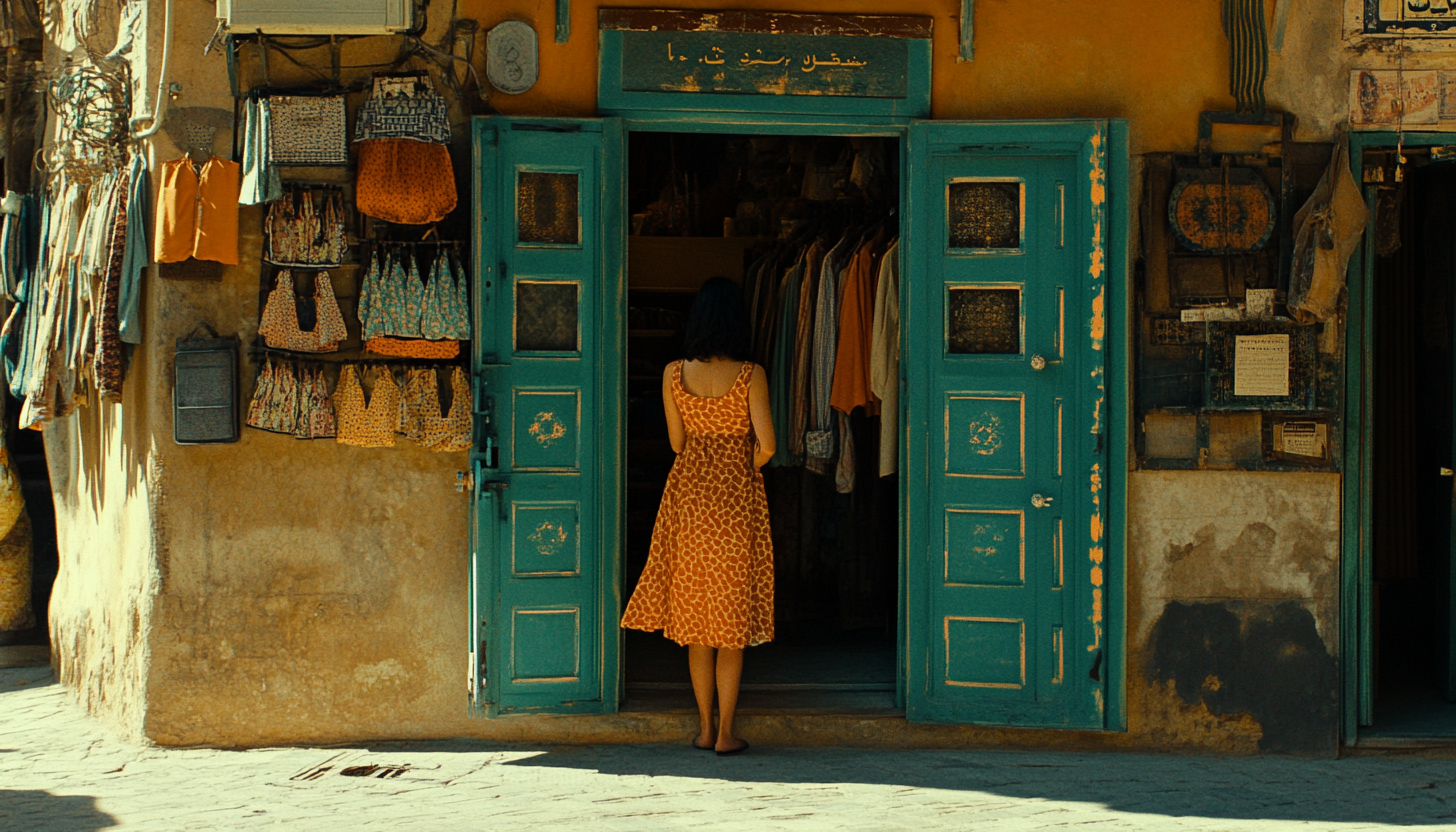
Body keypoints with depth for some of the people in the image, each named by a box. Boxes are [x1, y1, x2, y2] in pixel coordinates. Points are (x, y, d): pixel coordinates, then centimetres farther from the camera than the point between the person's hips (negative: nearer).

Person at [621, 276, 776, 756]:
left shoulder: (675, 374, -2)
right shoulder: (750, 375, -10)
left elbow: (676, 442, 5)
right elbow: (766, 443, -14)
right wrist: (749, 468, 7)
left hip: (687, 495, 3)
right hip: (735, 499, -3)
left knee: (696, 614, 12)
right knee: (732, 616, 4)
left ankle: (705, 728, 14)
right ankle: (724, 733, 3)